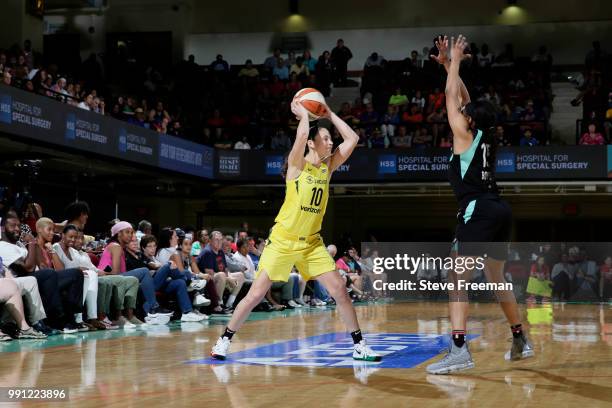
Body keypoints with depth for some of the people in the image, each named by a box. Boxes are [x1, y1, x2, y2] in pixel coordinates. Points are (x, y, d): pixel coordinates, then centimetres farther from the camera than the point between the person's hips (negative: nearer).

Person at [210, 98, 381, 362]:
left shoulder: (327, 167, 6)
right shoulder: (297, 164, -10)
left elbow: (352, 139, 4)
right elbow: (302, 134, -28)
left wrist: (329, 114, 4)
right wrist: (303, 114, -10)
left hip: (311, 242, 5)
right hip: (282, 240, -5)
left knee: (339, 289, -3)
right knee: (256, 294, -4)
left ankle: (359, 346, 6)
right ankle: (224, 340, 11)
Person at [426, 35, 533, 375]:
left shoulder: (465, 134, -1)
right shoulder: (485, 136, 17)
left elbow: (452, 95, 4)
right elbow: (463, 97, 27)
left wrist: (455, 60, 16)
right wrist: (448, 64, 28)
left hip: (478, 211, -9)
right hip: (500, 210, 9)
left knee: (456, 277, -12)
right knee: (496, 278, 21)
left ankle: (459, 350, -24)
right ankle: (520, 342, 29)